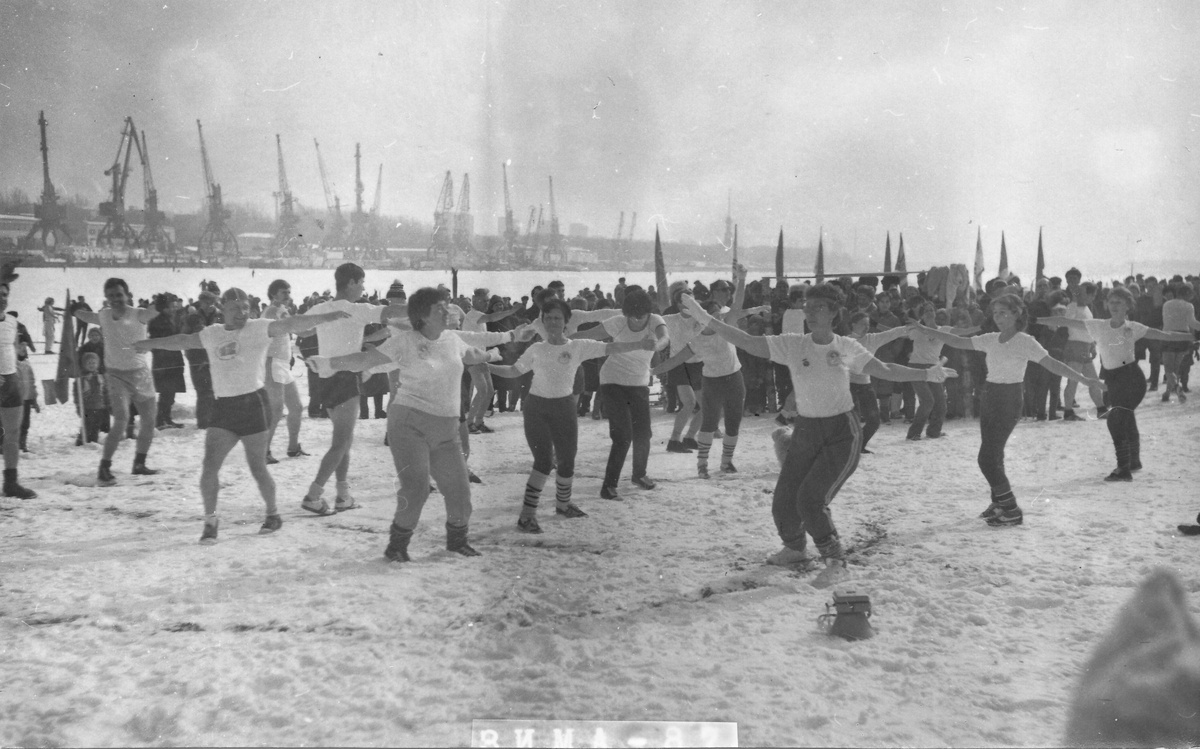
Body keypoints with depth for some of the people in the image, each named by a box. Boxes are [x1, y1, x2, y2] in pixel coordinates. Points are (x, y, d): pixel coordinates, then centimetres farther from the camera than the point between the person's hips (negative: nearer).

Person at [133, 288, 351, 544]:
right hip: (223, 406, 4)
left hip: (253, 403, -4)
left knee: (257, 468, 2)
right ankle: (210, 520, 10)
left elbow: (291, 324, -13)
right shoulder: (212, 333, 12)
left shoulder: (259, 328, -1)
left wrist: (325, 317, -26)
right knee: (209, 467, -4)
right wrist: (149, 343, 37)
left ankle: (273, 514, 24)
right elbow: (183, 341, 27)